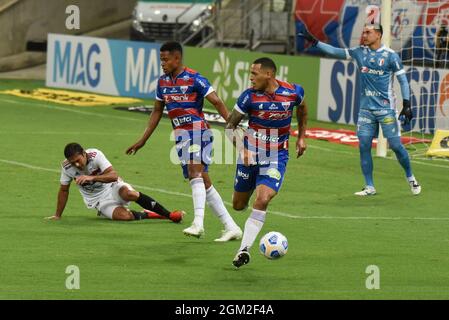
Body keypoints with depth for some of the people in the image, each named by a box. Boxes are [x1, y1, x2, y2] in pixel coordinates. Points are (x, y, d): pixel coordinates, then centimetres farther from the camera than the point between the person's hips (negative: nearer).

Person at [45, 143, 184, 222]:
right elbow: (63, 190, 2)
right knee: (123, 216, -30)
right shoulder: (66, 167, -12)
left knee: (129, 193, -37)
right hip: (99, 200, 1)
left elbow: (113, 175, -26)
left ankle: (169, 214, -27)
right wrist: (57, 215, 6)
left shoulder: (95, 155, -20)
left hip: (112, 187, -1)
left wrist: (91, 178, -40)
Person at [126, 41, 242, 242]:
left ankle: (198, 223, -35)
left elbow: (217, 103, -12)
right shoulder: (162, 82, 11)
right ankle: (231, 228, 9)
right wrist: (143, 141, 22)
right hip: (180, 135, 7)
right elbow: (157, 112, 21)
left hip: (197, 131, -7)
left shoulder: (194, 79, -11)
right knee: (203, 182, 5)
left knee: (195, 174, -25)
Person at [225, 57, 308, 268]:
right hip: (250, 155, 2)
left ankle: (244, 249, -20)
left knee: (262, 201, -21)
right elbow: (230, 126, -3)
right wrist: (241, 148, -18)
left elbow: (302, 108, 16)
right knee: (238, 205, 8)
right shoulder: (249, 96, -12)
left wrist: (301, 137, 15)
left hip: (276, 157, -1)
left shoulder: (293, 92, -10)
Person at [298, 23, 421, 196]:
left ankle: (410, 178, 18)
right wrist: (314, 41, 3)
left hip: (386, 108, -4)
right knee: (364, 146, -2)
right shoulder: (360, 52, 7)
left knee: (395, 145, -4)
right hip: (366, 108, 5)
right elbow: (335, 52, 10)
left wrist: (407, 105, -11)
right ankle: (369, 187, 6)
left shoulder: (390, 55, -6)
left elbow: (403, 80, -4)